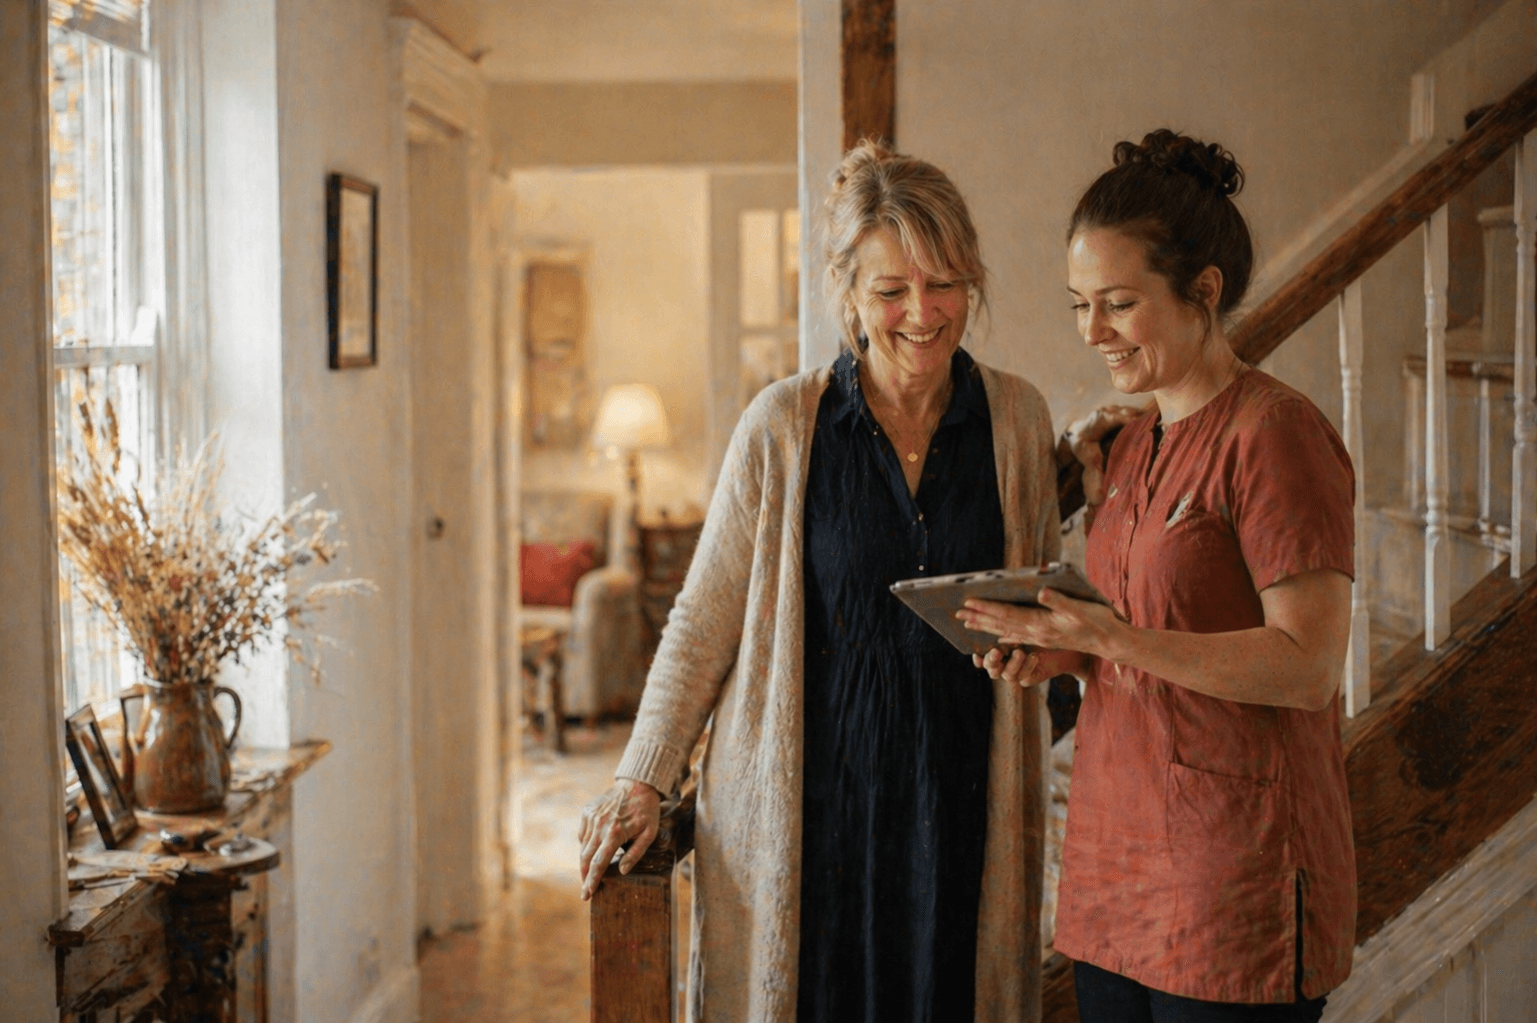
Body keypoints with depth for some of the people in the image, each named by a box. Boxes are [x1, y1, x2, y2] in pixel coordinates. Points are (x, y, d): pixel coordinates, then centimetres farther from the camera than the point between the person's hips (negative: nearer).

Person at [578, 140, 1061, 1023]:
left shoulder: (1019, 419, 2)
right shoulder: (783, 427, -6)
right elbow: (702, 621, 0)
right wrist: (644, 780, -4)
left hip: (963, 808, 2)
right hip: (806, 806, -2)